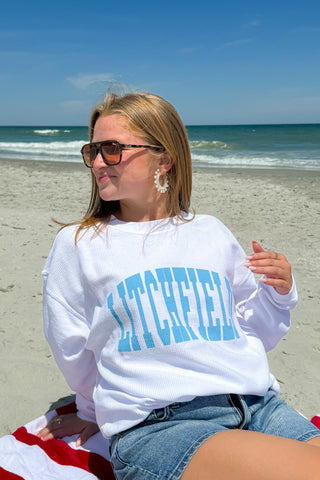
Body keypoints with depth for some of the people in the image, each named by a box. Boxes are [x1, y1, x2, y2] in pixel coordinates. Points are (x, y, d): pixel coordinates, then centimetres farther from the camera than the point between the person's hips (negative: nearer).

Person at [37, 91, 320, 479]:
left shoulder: (211, 233, 12)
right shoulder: (78, 243, 5)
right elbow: (72, 351, 16)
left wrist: (279, 294, 2)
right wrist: (98, 410, 26)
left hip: (256, 404, 4)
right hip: (156, 425, -3)